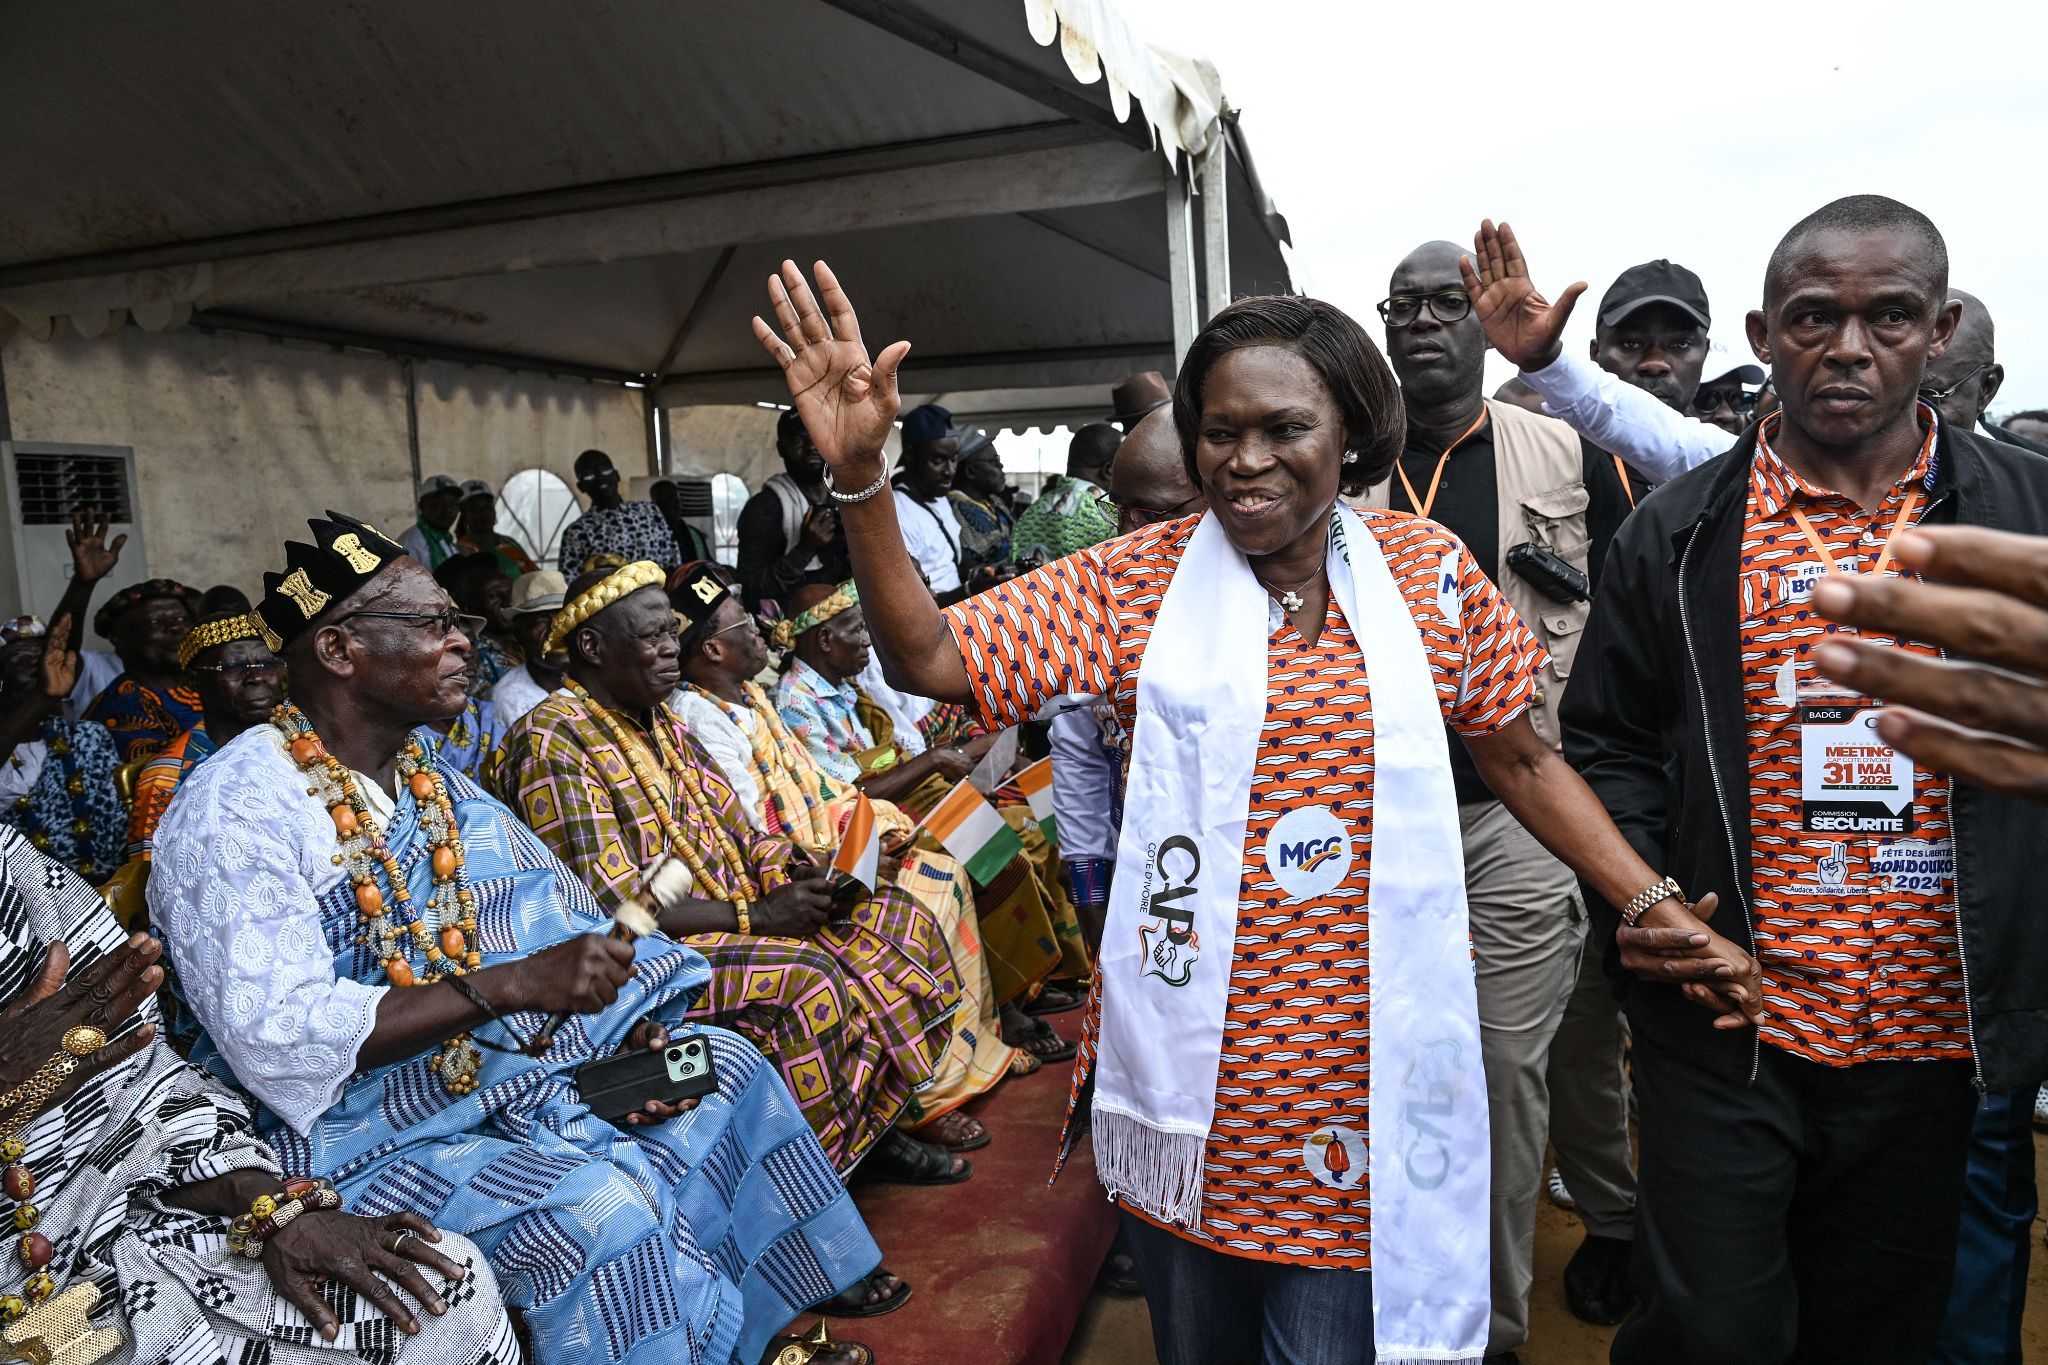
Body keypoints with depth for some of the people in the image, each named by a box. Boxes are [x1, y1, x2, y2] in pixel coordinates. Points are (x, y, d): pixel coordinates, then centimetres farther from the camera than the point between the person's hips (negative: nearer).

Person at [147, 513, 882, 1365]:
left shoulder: (434, 777, 6)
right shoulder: (235, 810, -18)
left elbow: (544, 919, 5)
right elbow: (274, 1040, -27)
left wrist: (628, 1038, -11)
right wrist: (508, 985, -32)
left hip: (506, 1069, 8)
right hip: (356, 1140, -8)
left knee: (722, 1068, 3)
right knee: (596, 1205, -29)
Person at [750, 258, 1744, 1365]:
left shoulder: (1428, 570, 1)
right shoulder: (1136, 579, -3)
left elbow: (1522, 759, 10)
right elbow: (930, 660, -9)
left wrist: (1654, 905, 3)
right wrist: (859, 478, -20)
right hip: (1194, 1085, 1)